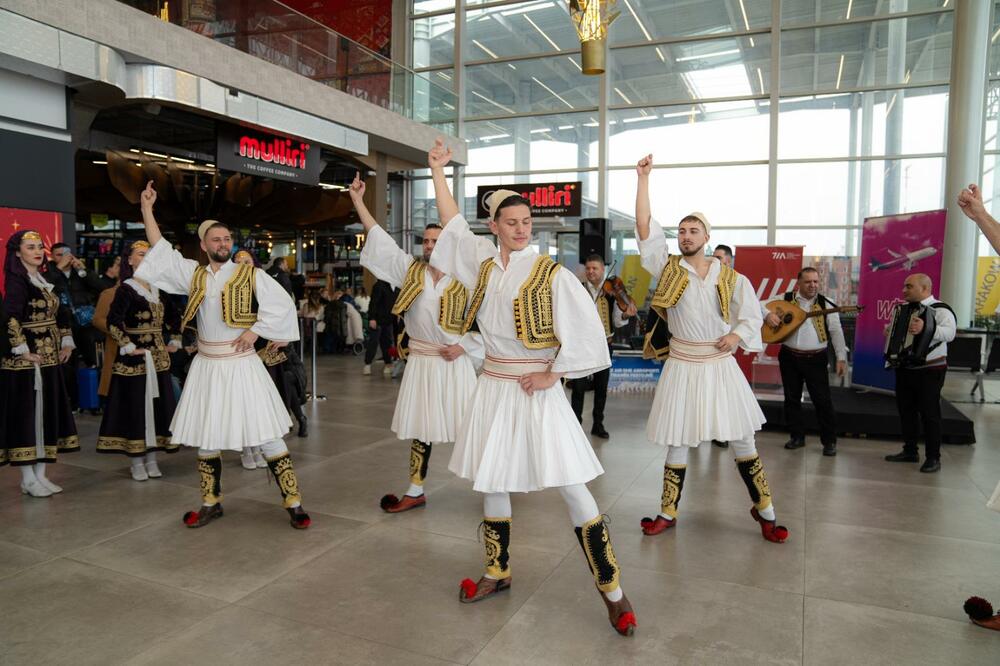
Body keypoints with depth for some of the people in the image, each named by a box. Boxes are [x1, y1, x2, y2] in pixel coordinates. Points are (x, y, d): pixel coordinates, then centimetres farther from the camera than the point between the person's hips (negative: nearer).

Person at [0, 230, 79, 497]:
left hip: (49, 358, 8)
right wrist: (22, 350, -22)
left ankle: (39, 473, 20)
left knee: (48, 413, 10)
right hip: (27, 360, -8)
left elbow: (61, 314, 21)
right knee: (26, 413, -2)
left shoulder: (44, 281, 14)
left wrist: (67, 342, 13)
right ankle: (28, 479, 7)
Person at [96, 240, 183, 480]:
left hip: (158, 357, 6)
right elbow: (112, 322, -18)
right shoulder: (126, 289, -7)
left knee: (157, 405, 9)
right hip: (135, 359, -6)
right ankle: (137, 462, 12)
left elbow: (174, 316, 24)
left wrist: (175, 341, 16)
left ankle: (151, 458, 20)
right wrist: (127, 347, -17)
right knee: (135, 406, 1)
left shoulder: (158, 289, 11)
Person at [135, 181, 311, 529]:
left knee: (266, 435, -4)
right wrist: (147, 208, 8)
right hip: (206, 365, 4)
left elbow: (282, 304, -7)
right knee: (205, 437, 11)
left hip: (241, 365, -4)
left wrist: (255, 330, -13)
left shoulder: (251, 274, -3)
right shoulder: (193, 273, 8)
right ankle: (211, 503, 27)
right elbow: (161, 249, 10)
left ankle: (293, 503, 2)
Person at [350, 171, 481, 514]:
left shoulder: (464, 282, -6)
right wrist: (358, 200, 0)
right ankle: (415, 492, 22)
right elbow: (379, 238, 2)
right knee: (420, 427, 12)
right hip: (421, 361, 3)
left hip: (453, 362, -3)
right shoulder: (410, 270, 3)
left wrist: (464, 347, -13)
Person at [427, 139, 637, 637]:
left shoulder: (551, 274, -9)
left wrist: (552, 374, -13)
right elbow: (451, 222, 16)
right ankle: (497, 573, 32)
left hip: (537, 392, -5)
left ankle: (612, 591, 6)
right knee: (490, 483, 13)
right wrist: (437, 171, 15)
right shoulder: (484, 264, 6)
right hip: (493, 386, 6)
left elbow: (584, 332, -12)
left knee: (572, 488, -5)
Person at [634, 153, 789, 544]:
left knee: (741, 438, 6)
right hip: (682, 365, 0)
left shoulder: (730, 278, 2)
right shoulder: (667, 267, -1)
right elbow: (644, 226, -9)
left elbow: (752, 316, 10)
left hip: (720, 365, 1)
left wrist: (737, 335, -12)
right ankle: (668, 512, 20)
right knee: (676, 441, 7)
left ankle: (764, 509, 21)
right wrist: (644, 178, -11)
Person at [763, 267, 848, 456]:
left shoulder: (826, 304, 1)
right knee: (791, 398, 10)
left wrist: (841, 358, -10)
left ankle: (829, 440, 11)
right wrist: (768, 314, -17)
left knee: (823, 400, -2)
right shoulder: (785, 299, 4)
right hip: (789, 357, 2)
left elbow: (837, 332, -2)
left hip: (816, 359, -2)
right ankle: (797, 436, 24)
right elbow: (760, 305, 5)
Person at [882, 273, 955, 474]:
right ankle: (910, 451, 25)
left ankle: (933, 458, 7)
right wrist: (889, 329, 6)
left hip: (930, 371, -8)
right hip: (905, 369, 8)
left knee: (929, 413, -2)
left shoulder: (940, 309, -13)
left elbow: (949, 332, -31)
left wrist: (926, 329, -46)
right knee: (906, 410, 13)